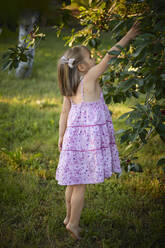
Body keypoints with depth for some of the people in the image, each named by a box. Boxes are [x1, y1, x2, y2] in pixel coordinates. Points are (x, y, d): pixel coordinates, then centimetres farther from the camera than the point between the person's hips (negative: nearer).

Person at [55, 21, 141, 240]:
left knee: (74, 181, 18)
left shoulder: (70, 88, 7)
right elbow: (109, 57, -9)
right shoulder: (90, 78, -12)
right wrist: (128, 37, -2)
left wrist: (61, 137, 15)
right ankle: (73, 223, 13)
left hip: (74, 136, 7)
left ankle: (69, 217, 32)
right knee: (81, 183, 3)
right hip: (89, 137, -7)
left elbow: (64, 113, 9)